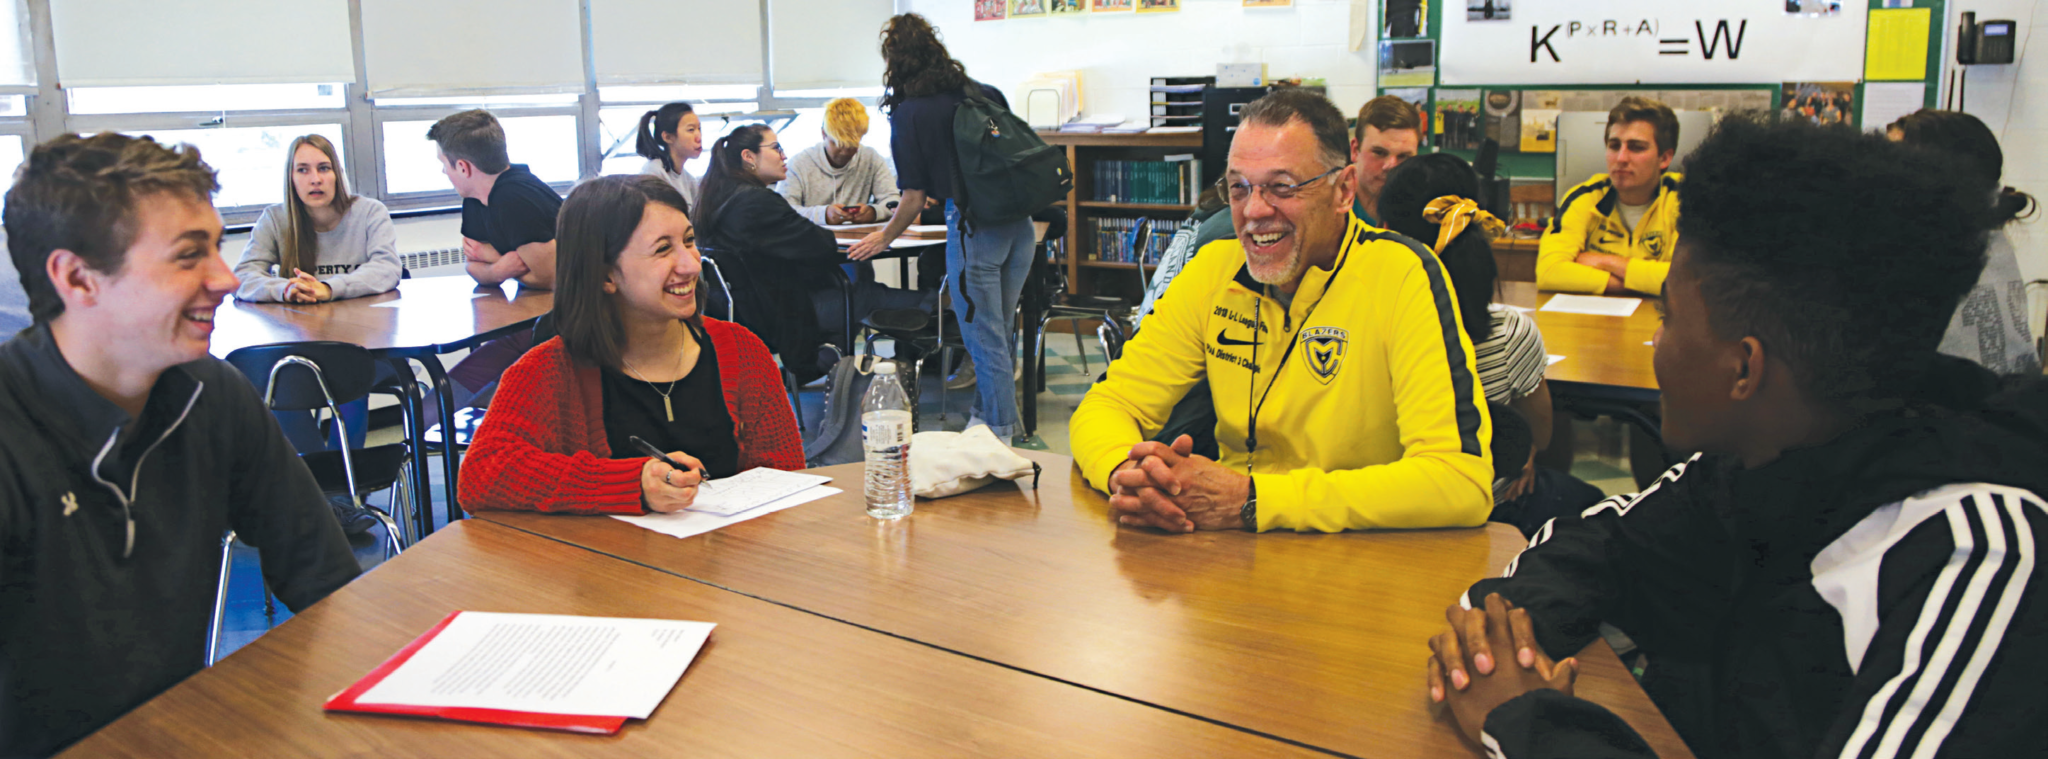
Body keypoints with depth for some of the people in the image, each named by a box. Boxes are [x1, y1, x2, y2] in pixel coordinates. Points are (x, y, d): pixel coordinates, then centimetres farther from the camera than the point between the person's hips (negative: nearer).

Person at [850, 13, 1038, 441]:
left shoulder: (908, 114, -5)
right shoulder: (985, 93, 10)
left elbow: (915, 197, -4)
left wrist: (885, 238, 12)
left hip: (974, 228, -6)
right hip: (1019, 224, 6)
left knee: (985, 337, 3)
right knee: (1001, 330, 18)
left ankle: (1000, 431, 9)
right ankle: (990, 414, 32)